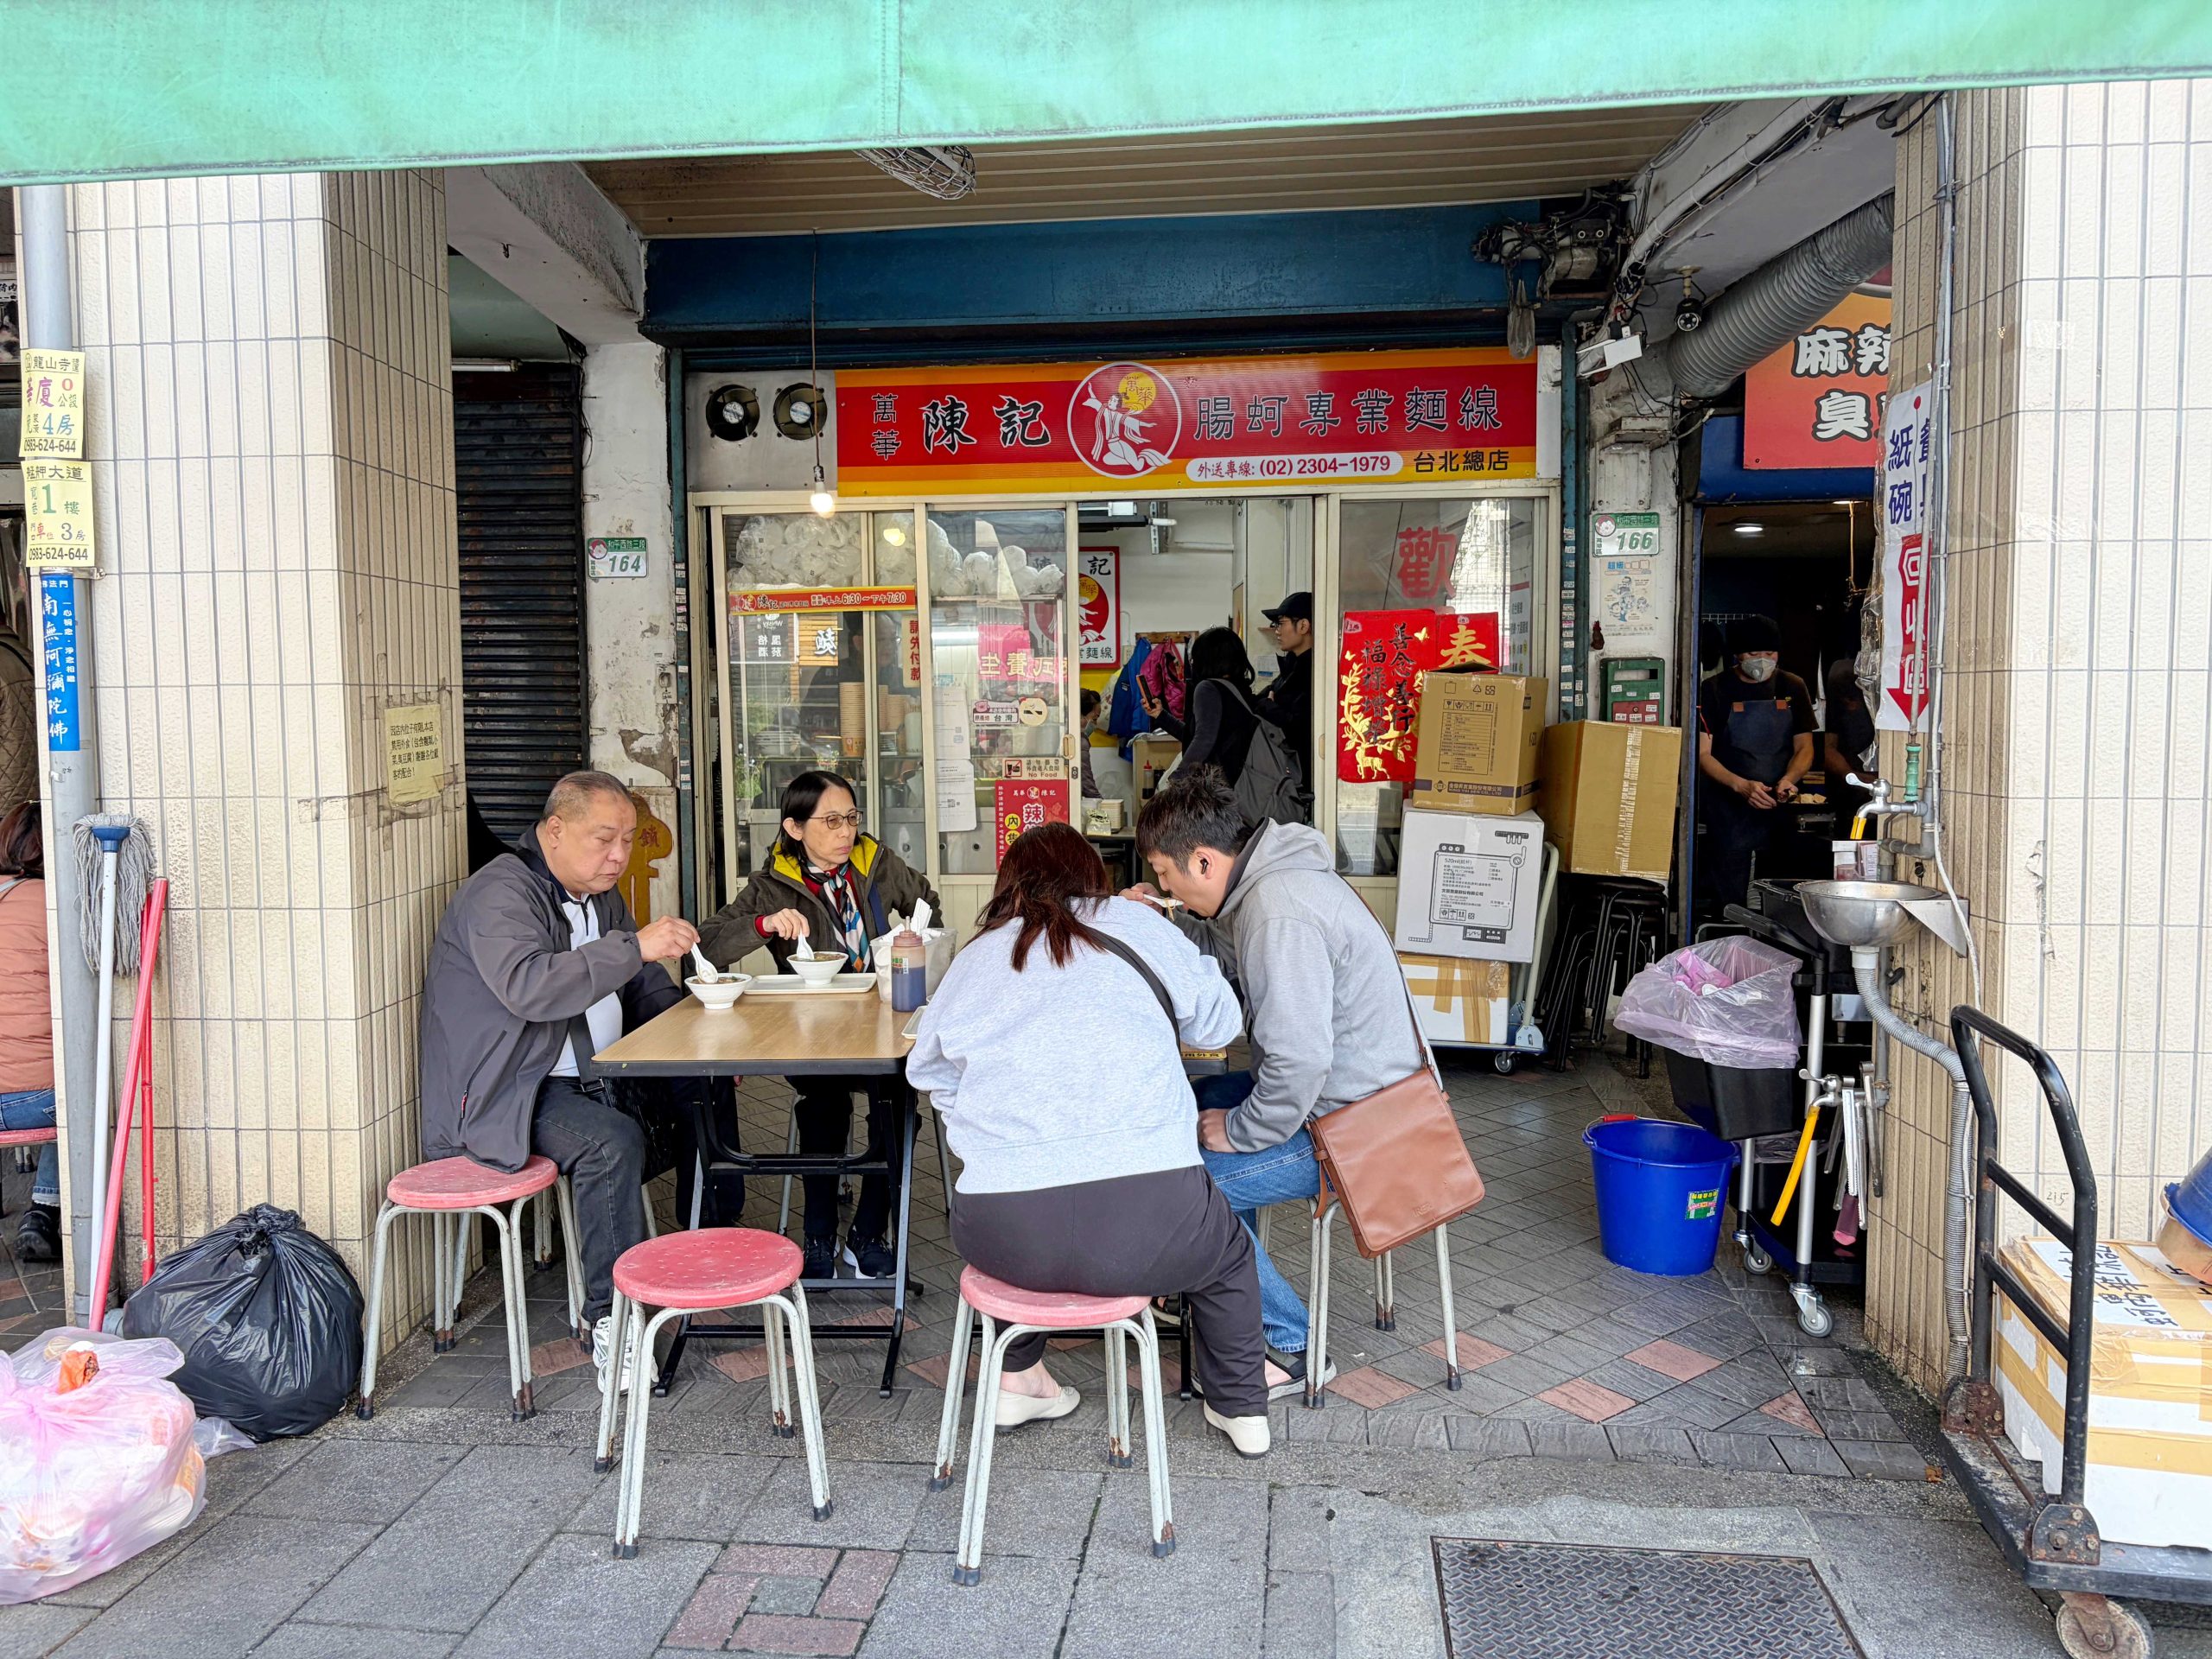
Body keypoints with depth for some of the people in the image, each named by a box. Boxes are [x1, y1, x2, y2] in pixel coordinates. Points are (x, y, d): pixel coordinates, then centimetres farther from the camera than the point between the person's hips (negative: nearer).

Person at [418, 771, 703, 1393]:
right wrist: (634, 946, -35)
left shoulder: (600, 895, 14)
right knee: (613, 1141, -32)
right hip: (506, 1092, -9)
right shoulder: (499, 894, -14)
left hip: (594, 1075, 9)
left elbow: (648, 992, 23)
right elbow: (528, 986, -33)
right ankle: (610, 1317, -23)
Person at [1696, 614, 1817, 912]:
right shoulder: (1715, 690, -2)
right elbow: (1702, 754, -7)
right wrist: (1741, 786, -23)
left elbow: (1804, 747, 10)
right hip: (1728, 808, -2)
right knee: (1729, 899, -4)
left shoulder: (1793, 688, 8)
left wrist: (1788, 779, -12)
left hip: (1780, 808, 3)